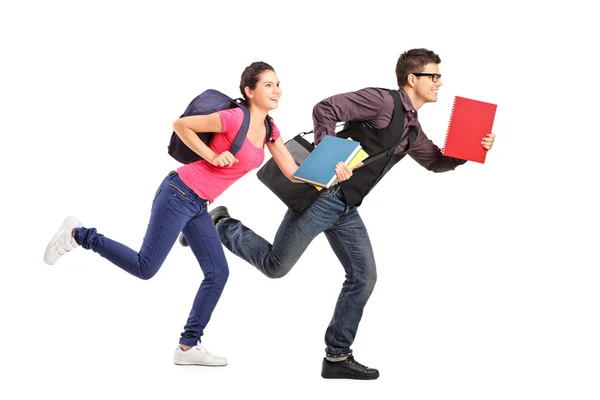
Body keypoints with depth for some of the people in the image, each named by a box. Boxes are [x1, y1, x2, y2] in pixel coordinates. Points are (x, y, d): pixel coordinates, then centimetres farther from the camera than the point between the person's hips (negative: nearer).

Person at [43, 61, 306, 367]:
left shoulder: (268, 130, 6)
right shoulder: (235, 118, -19)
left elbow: (293, 173, 4)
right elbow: (180, 125, -13)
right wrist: (212, 156, -16)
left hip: (198, 205, 9)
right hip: (179, 194, -8)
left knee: (218, 273, 4)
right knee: (145, 268, -4)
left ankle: (188, 347, 12)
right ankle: (79, 235, 12)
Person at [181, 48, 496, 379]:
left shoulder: (412, 130, 15)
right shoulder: (382, 101, -13)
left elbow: (437, 162, 27)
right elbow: (325, 109, -20)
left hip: (346, 208, 9)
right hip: (323, 194, -9)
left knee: (364, 276, 4)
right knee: (275, 265, -6)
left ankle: (337, 357, 11)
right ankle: (220, 225, 18)